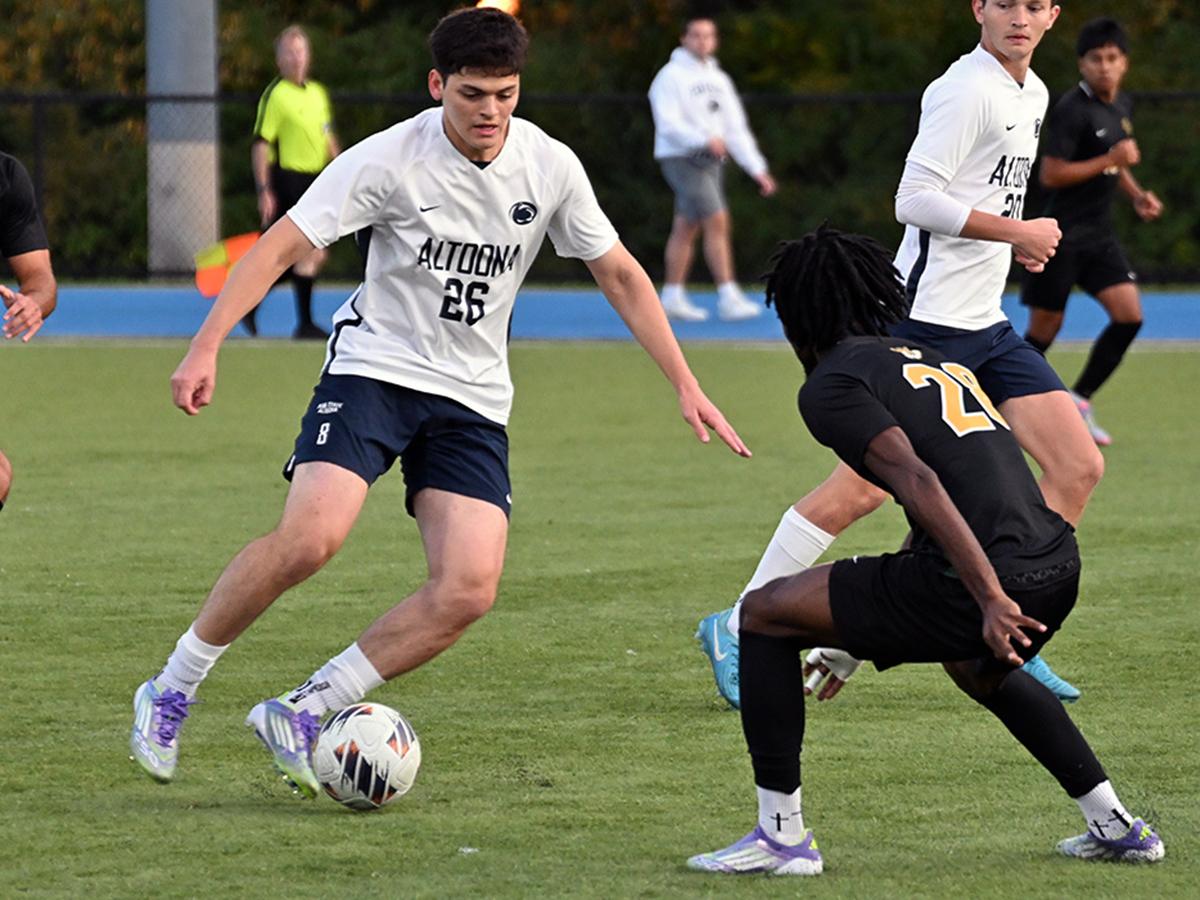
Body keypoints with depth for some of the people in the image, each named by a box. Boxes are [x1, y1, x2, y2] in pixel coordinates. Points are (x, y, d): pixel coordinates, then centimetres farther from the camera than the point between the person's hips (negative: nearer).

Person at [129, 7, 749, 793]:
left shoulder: (551, 168, -2)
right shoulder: (391, 159, -13)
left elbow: (621, 275, 10)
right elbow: (280, 248, -13)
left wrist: (687, 387, 5)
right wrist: (206, 348, -24)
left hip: (473, 401, 4)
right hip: (374, 368, -4)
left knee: (471, 588, -15)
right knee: (311, 536, -27)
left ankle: (303, 713, -3)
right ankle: (171, 693, -9)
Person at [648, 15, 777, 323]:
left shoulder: (719, 79, 17)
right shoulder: (671, 77, -7)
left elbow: (736, 129, 17)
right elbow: (669, 124, -18)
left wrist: (757, 169, 9)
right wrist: (705, 140, -31)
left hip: (711, 159, 7)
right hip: (682, 158, -7)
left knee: (686, 228, 10)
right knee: (717, 222, -14)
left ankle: (673, 298, 15)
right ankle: (728, 299, -16)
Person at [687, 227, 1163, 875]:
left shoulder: (831, 384, 0)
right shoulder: (932, 360, 27)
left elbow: (919, 483, -16)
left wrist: (992, 600, -22)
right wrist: (855, 640, 41)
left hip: (992, 577, -8)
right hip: (1059, 565, 8)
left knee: (765, 613, 7)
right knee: (978, 669, 41)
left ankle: (781, 835, 7)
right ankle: (1116, 826, 38)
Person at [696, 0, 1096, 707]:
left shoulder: (1033, 93, 16)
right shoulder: (966, 88, -14)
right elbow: (915, 199, -21)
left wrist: (1016, 239, 11)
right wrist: (1018, 231, -15)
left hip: (986, 328, 9)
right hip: (926, 322, -9)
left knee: (1079, 467, 1)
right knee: (862, 489, -11)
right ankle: (737, 628, 0)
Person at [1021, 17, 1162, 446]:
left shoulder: (1122, 106, 10)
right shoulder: (1072, 110, -16)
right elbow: (1050, 174, -19)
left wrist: (1137, 195, 11)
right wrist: (1110, 160, -21)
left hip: (1099, 234, 7)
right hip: (1062, 235, -7)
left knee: (1129, 316, -8)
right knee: (1044, 331, -1)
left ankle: (1078, 401, 5)